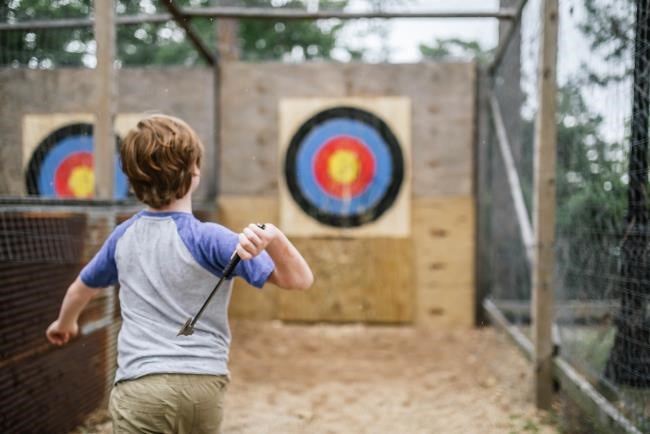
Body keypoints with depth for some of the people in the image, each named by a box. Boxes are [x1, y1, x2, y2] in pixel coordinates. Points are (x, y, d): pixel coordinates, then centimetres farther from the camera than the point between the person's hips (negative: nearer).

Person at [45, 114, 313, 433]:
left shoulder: (123, 236, 4)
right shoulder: (208, 239, -10)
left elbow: (81, 287, 25)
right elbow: (300, 280, -15)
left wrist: (64, 323, 45)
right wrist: (275, 239, -33)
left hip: (139, 389, 1)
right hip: (203, 386, -1)